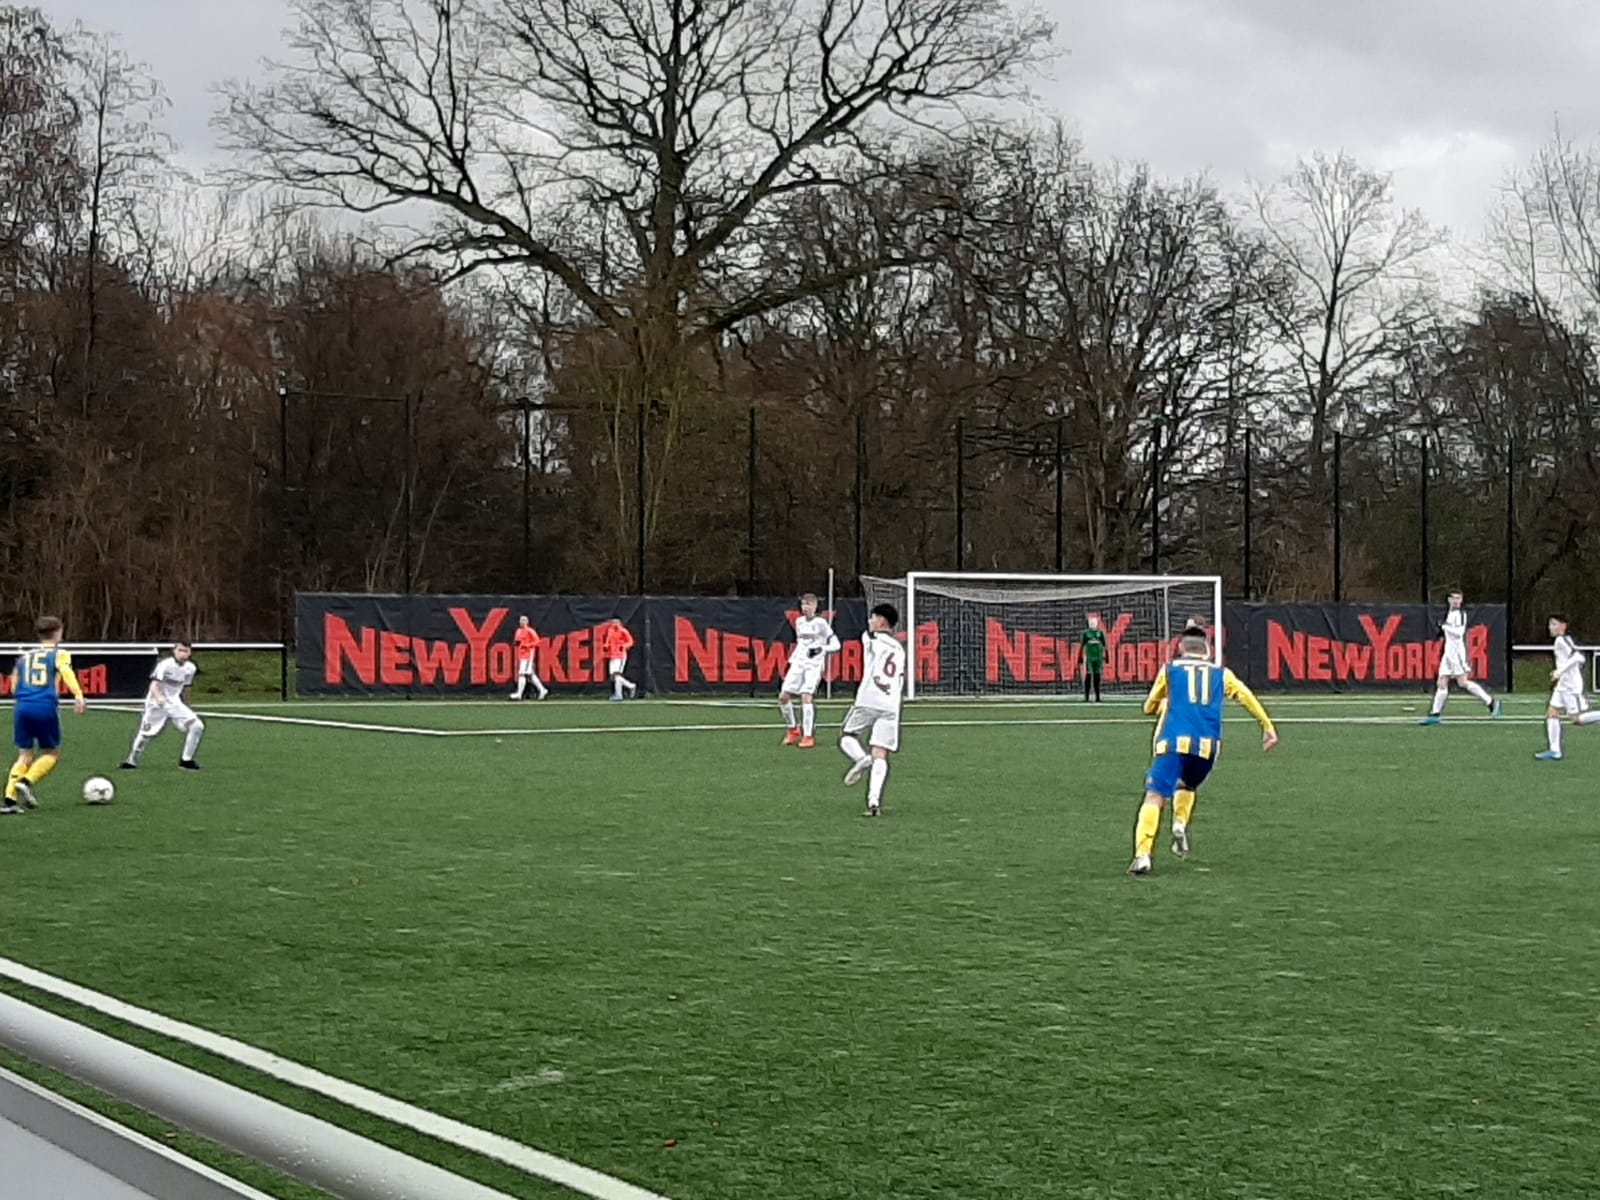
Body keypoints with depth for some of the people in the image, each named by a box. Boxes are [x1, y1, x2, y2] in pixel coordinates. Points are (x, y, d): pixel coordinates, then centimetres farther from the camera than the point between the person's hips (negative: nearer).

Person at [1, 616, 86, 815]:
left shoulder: (24, 656, 21)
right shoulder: (59, 654, 7)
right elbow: (67, 673, -14)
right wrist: (78, 696, -28)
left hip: (22, 707, 4)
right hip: (46, 707, -4)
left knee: (24, 755, 11)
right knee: (51, 754, 12)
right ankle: (26, 782, -11)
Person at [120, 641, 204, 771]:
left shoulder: (190, 668, 1)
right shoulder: (165, 664, -18)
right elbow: (154, 685, -27)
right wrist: (158, 697, -45)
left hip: (175, 703, 5)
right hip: (156, 703, -5)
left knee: (197, 726, -9)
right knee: (146, 733, -2)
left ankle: (186, 760, 2)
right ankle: (132, 760, 21)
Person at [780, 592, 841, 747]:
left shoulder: (821, 623, -3)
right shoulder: (799, 621, 14)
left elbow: (835, 644, -5)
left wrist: (821, 649, -21)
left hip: (814, 665, -6)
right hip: (798, 663, 6)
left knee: (806, 696, -21)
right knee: (783, 697, -2)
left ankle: (808, 736, -17)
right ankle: (794, 730, 16)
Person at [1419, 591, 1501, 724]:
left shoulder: (1460, 613, -7)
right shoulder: (1449, 613, 18)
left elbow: (1459, 632, -19)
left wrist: (1445, 626, -14)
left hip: (1458, 652, -8)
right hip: (1448, 653, 8)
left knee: (1463, 683, -13)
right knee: (1442, 683, 3)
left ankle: (1491, 702, -5)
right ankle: (1435, 714, 4)